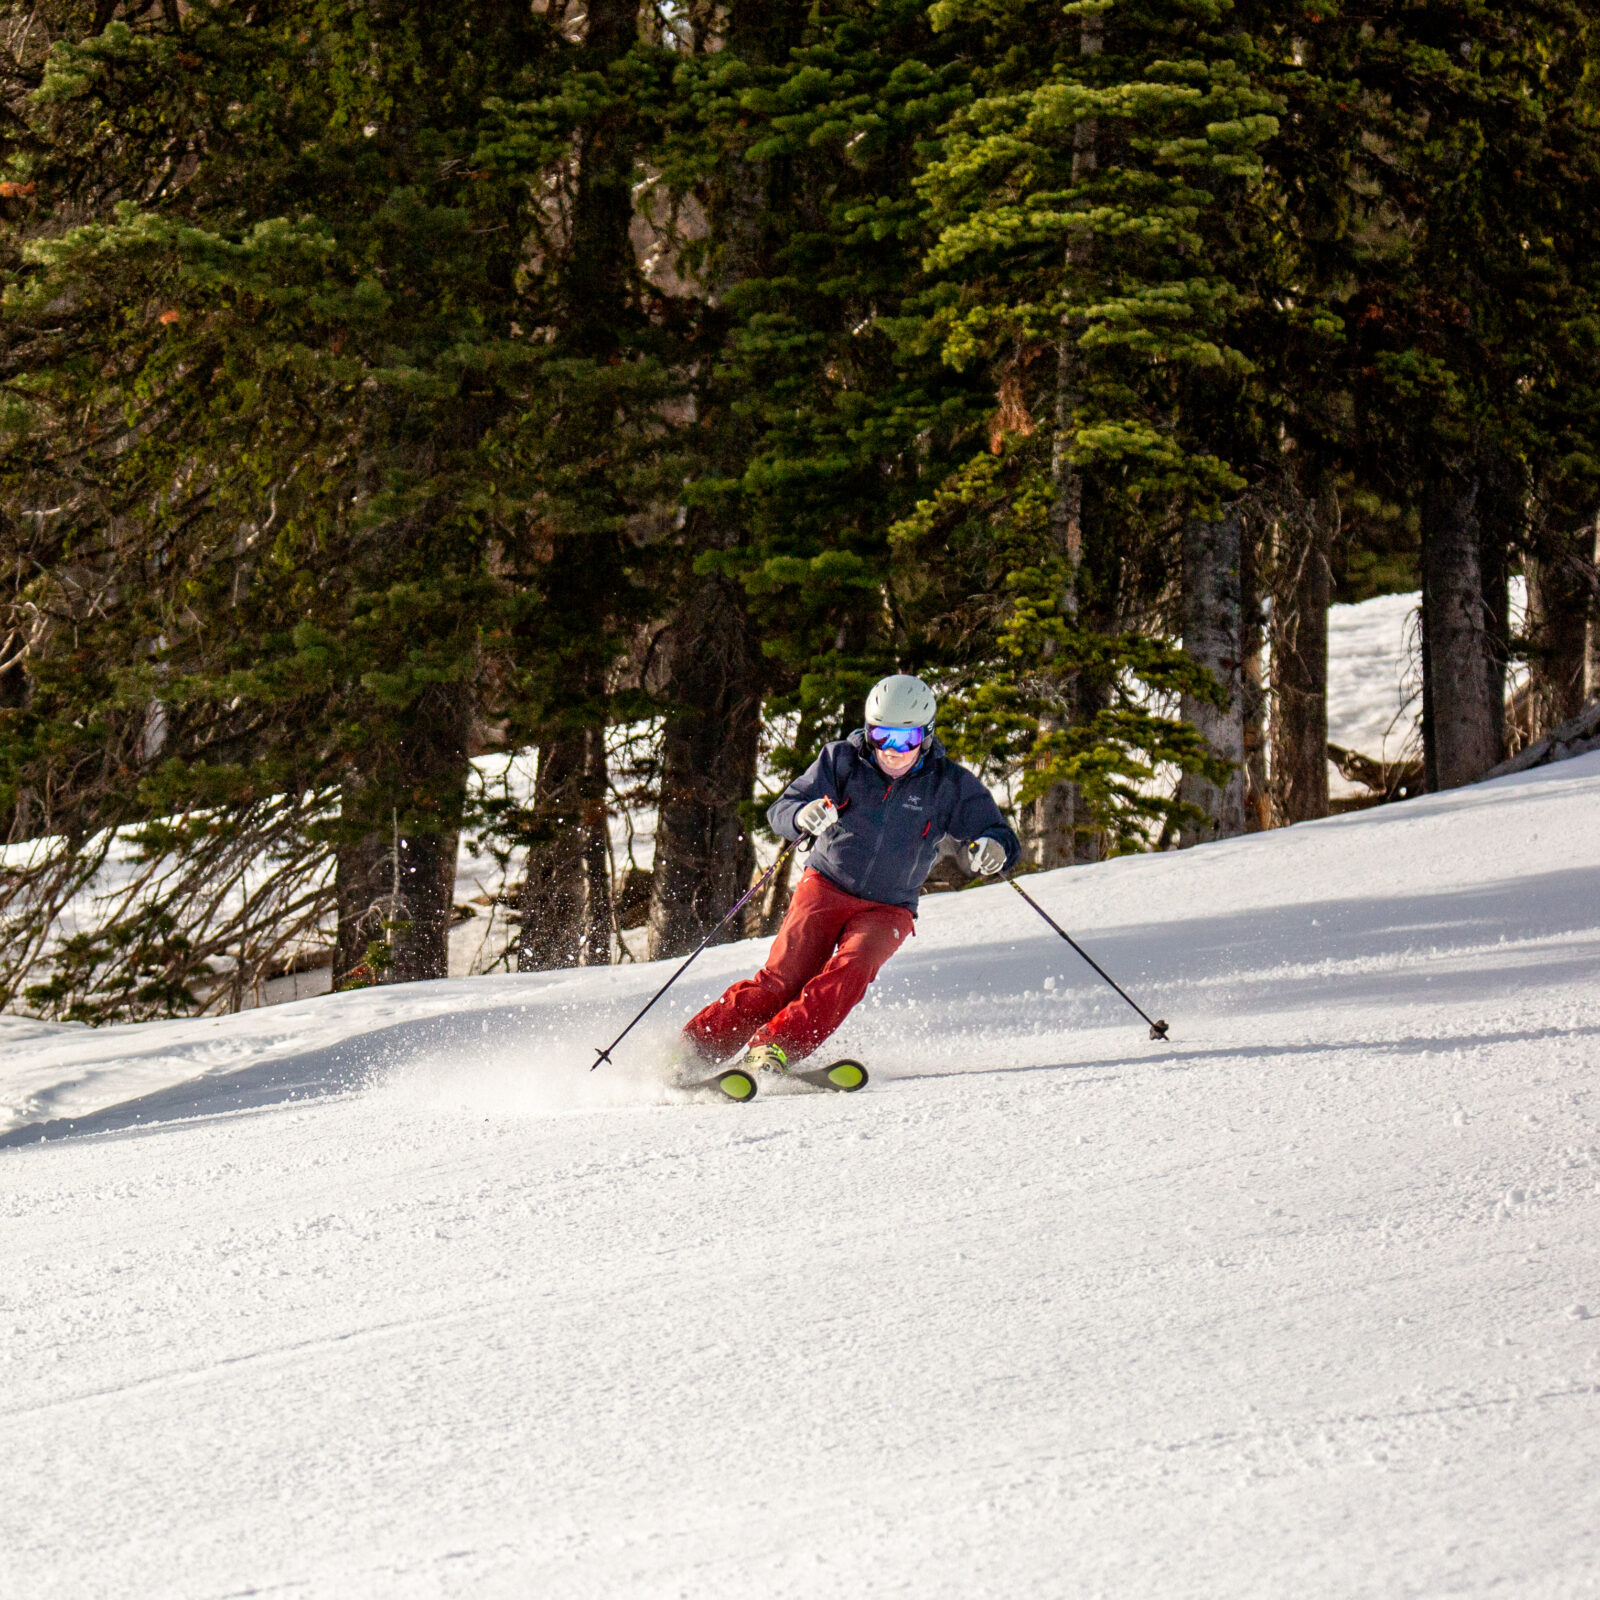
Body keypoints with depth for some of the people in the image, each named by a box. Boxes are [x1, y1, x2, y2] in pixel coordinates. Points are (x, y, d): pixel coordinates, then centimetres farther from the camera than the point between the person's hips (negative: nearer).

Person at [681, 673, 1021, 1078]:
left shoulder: (948, 784, -3)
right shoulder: (843, 760, -3)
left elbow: (998, 835, -3)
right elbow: (781, 810, -8)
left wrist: (994, 850, -29)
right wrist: (803, 815, -33)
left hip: (888, 910, 0)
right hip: (826, 888, 0)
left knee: (849, 971, -29)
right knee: (784, 978, -18)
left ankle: (773, 1048, -37)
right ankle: (691, 1049, -17)